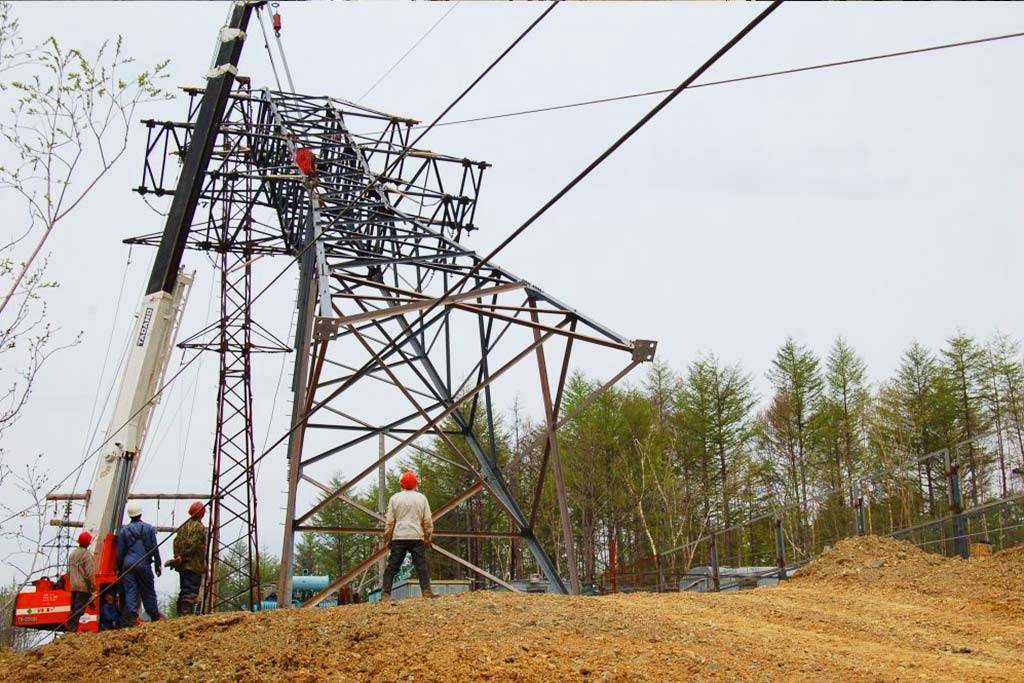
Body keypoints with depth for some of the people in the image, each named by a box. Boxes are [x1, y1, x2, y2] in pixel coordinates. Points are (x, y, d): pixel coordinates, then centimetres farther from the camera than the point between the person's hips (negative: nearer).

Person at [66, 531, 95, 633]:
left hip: (73, 586, 7)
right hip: (84, 587, -7)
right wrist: (92, 587, -8)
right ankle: (73, 629, -12)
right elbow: (89, 573, -16)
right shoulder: (87, 555, -13)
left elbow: (69, 571, 18)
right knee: (79, 609, -7)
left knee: (73, 608, 14)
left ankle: (70, 627, 17)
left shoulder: (72, 553, 12)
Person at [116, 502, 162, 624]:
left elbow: (120, 551, 6)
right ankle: (155, 616, 14)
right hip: (144, 564, 0)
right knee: (148, 591, 8)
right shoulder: (149, 528, 2)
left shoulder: (124, 530, 4)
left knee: (130, 591, -1)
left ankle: (131, 616, -12)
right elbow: (155, 548, 3)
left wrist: (118, 568, 14)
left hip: (128, 565, 0)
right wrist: (158, 565, 11)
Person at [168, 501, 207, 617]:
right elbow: (192, 545, -15)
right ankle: (187, 614, -17)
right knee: (191, 591, -9)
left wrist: (177, 556, 0)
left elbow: (176, 541, 6)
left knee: (183, 590, 14)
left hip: (183, 565, 8)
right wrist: (182, 558, -10)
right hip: (194, 565, -8)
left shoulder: (184, 526, 14)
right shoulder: (200, 527, -9)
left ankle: (181, 614, 17)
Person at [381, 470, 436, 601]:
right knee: (421, 566, 1)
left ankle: (385, 594, -4)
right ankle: (427, 592, -5)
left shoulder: (395, 498, 6)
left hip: (398, 537, 0)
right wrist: (428, 537, 12)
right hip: (417, 537, 0)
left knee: (392, 567, 2)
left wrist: (387, 539, 10)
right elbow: (428, 520, 5)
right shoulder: (421, 498, 7)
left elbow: (389, 521, 4)